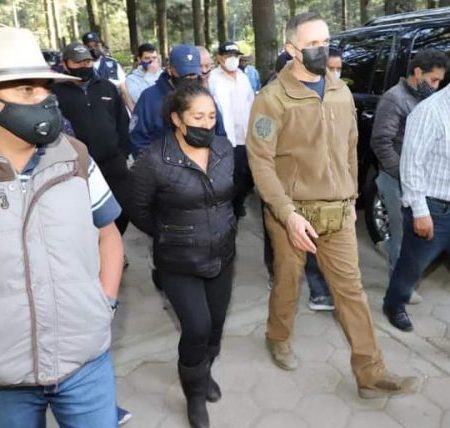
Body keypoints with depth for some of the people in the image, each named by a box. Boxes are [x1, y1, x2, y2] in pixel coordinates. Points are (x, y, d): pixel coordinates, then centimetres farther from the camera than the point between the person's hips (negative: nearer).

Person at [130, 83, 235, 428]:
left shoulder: (225, 149, -4)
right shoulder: (154, 160, -19)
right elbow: (139, 210, -6)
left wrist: (227, 226, 10)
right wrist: (169, 235, 0)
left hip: (222, 255, 5)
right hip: (179, 262, -4)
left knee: (216, 324, 15)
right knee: (197, 329, -6)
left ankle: (205, 373, 46)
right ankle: (195, 394, 23)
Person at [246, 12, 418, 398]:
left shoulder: (342, 93, 7)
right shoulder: (273, 99, -11)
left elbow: (350, 150, 15)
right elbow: (260, 162, -16)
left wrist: (351, 199, 15)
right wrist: (288, 213, -22)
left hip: (339, 213, 4)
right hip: (293, 212, -4)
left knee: (351, 290, 8)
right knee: (288, 284, 13)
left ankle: (371, 374, 18)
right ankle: (279, 340, 41)